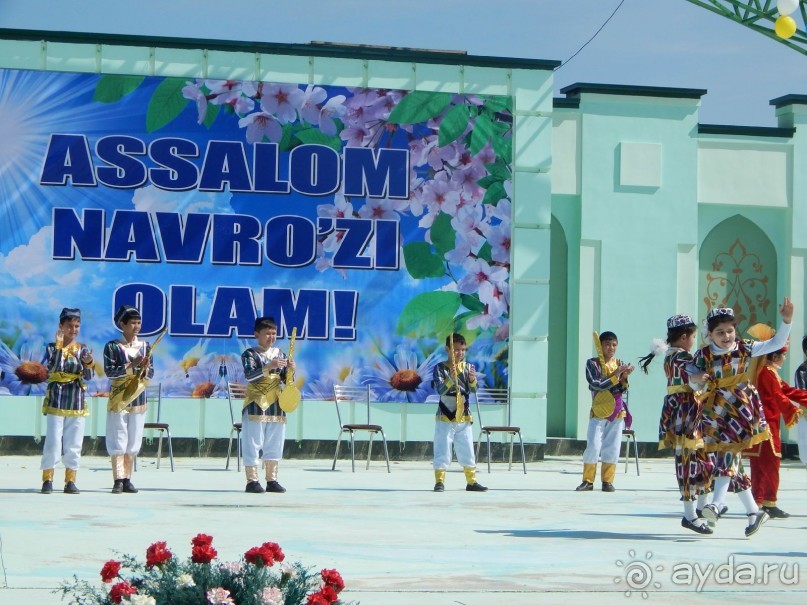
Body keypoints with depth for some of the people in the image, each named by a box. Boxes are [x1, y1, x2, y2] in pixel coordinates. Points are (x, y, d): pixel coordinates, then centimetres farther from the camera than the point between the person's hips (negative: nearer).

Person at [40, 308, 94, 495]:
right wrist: (58, 348, -23)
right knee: (53, 442, -7)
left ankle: (70, 481, 10)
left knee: (74, 444, 3)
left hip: (77, 401, 2)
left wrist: (88, 364, -23)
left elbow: (88, 376, -2)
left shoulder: (82, 349, 6)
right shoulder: (52, 347, 1)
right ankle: (47, 479, 1)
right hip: (56, 400, -2)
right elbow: (47, 368, -16)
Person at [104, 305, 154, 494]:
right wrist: (131, 365, -19)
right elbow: (109, 371, -11)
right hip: (118, 398, -4)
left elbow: (151, 374, 7)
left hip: (138, 399, 4)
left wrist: (145, 368, -15)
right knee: (118, 441, -4)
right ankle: (118, 480, -4)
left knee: (133, 442, 5)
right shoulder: (112, 347, -2)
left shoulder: (145, 346, 9)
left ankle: (127, 480, 10)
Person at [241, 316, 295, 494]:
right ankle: (252, 481, -2)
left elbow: (286, 380, 11)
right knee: (252, 443, -5)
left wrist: (290, 370, -10)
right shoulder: (249, 354, -4)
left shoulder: (280, 354, 12)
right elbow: (249, 376, -20)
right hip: (255, 405, -5)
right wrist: (269, 367, -30)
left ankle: (272, 481, 14)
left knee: (274, 444, 7)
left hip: (276, 406, 5)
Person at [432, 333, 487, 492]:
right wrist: (451, 378, -34)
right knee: (442, 452, -3)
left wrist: (472, 380, -27)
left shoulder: (468, 367, 4)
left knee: (468, 452, 9)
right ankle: (439, 482, 4)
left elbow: (474, 389, -5)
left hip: (464, 418, 4)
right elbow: (440, 390, -17)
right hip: (445, 418, -4)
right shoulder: (440, 368, -6)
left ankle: (471, 482, 17)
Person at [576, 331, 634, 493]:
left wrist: (624, 378, -16)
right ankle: (588, 481, 1)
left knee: (613, 447, 1)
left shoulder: (619, 364, 7)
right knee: (593, 445, -8)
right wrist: (615, 375, -21)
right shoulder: (593, 363, -3)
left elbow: (622, 390, 3)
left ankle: (607, 481, 8)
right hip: (599, 411, -3)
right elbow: (596, 385, -16)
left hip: (617, 411, 3)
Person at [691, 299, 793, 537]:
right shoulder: (703, 355, 0)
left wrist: (786, 320, -11)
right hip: (715, 412, 2)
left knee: (728, 452, -18)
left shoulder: (744, 349, 0)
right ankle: (753, 511, 13)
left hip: (740, 408, -2)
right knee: (731, 459, 4)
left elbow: (776, 343, 2)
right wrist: (697, 381, -17)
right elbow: (695, 383, 6)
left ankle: (717, 504, -27)